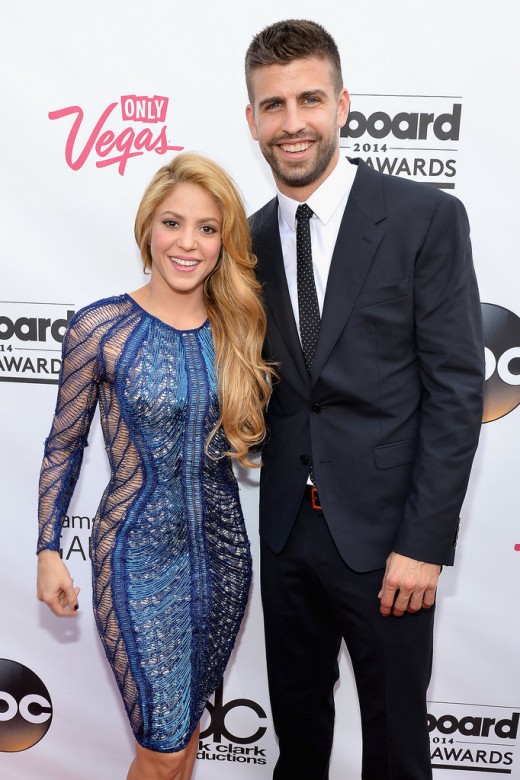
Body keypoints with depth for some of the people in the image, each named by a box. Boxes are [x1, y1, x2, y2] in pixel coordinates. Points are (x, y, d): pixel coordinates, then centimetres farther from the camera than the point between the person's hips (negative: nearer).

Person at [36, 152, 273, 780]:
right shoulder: (100, 327, -11)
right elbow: (63, 447, -2)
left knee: (188, 720, 21)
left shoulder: (238, 328, -1)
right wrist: (48, 551, -1)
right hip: (138, 552, -3)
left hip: (223, 546, 4)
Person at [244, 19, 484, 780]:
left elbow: (457, 388, -12)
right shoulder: (254, 238, 5)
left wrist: (424, 544, -15)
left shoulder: (426, 217, -10)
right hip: (288, 530, 4)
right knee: (296, 718, 22)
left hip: (383, 534, -4)